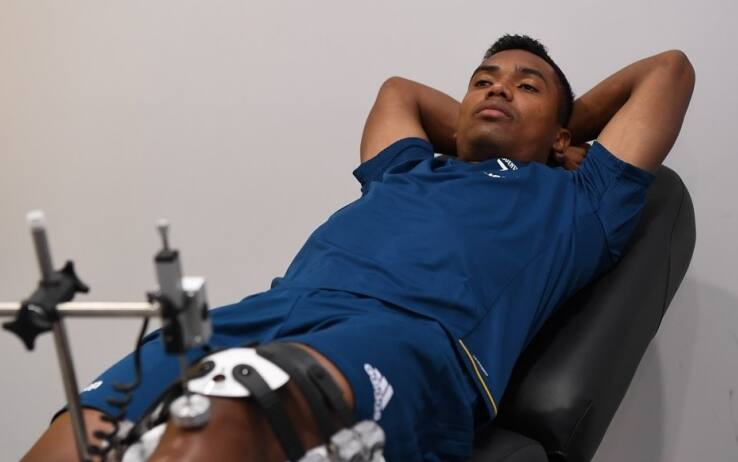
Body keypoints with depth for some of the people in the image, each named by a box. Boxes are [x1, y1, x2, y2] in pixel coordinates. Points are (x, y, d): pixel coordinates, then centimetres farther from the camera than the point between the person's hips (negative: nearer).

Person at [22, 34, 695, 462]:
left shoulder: (573, 200, 31)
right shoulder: (406, 170, 38)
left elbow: (670, 69, 41)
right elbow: (399, 89, 59)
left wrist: (565, 133, 49)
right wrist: (471, 134, 53)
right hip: (263, 311, 5)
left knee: (220, 408, -38)